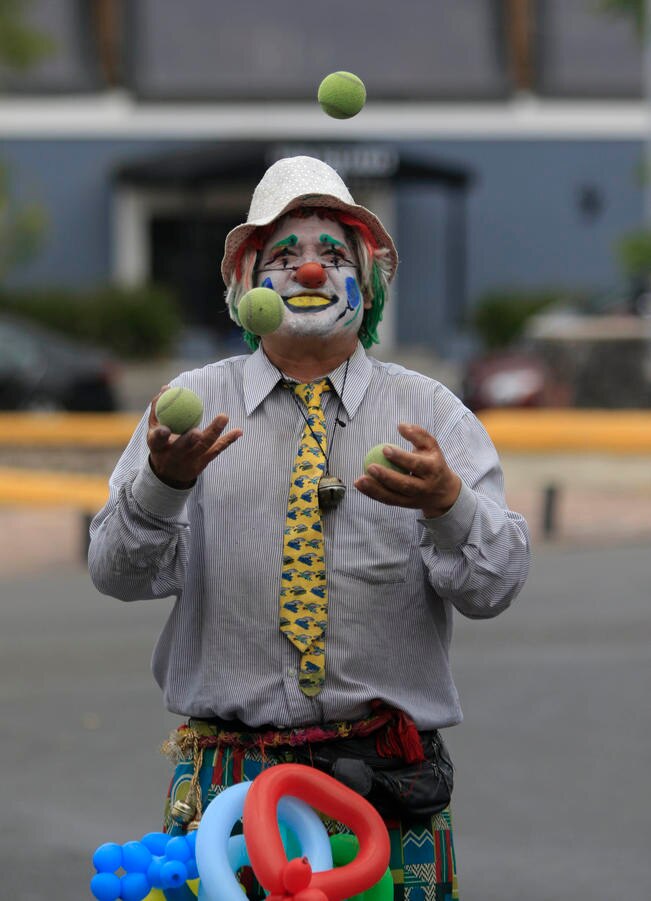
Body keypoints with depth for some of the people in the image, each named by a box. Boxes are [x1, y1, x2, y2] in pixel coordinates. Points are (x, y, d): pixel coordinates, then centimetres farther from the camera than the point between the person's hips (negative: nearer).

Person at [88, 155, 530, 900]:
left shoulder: (432, 416, 7)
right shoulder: (193, 405, 7)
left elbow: (493, 587, -4)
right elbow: (120, 573, -3)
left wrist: (444, 502, -24)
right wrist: (164, 482, -23)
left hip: (389, 783, 0)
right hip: (227, 775, 0)